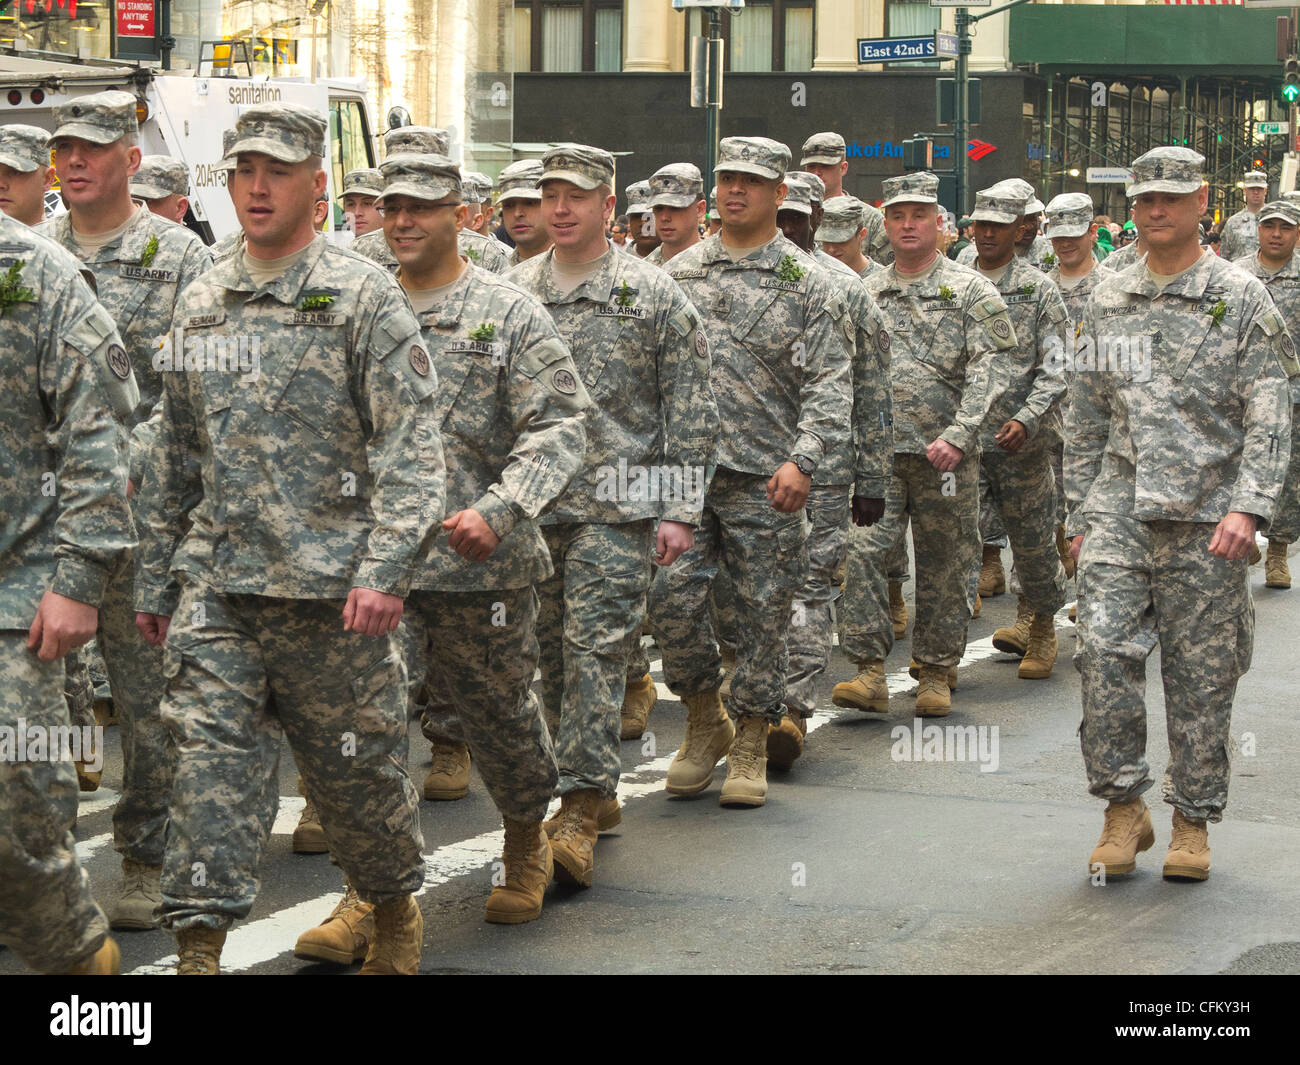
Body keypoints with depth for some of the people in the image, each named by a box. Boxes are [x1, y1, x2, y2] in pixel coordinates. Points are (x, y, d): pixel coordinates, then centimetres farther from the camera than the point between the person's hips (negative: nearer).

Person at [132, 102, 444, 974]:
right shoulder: (201, 304, 13)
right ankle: (200, 945, -6)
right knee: (211, 754, -6)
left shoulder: (363, 296, -4)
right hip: (216, 582, 4)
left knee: (354, 762, 7)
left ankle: (397, 907, 31)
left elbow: (413, 445, -10)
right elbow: (176, 454, 19)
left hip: (331, 584, -4)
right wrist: (155, 576, 18)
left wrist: (387, 568, -19)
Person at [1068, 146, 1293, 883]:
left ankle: (1194, 821, 16)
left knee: (1202, 674, 3)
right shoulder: (1108, 303, 12)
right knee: (1105, 652, -10)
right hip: (1120, 509, 3)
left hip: (1205, 518, -3)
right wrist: (1080, 513, 13)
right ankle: (1124, 808, 3)